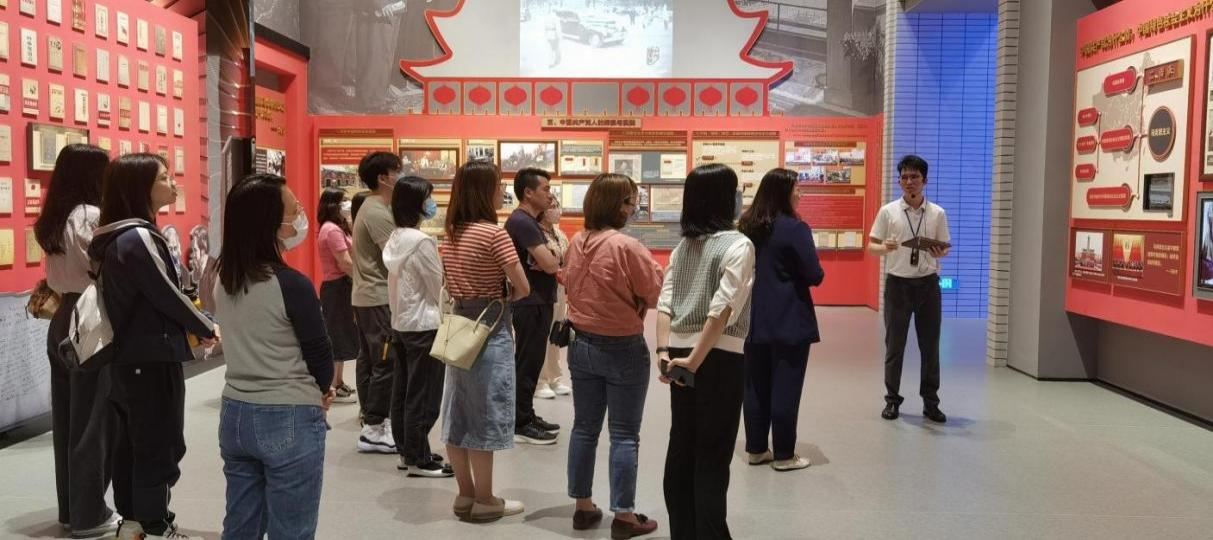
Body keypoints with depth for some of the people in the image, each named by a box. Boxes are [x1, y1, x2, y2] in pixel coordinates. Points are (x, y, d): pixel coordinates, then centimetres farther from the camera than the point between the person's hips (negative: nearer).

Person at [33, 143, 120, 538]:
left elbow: (66, 273, 12)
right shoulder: (92, 217, -17)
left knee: (67, 420, 15)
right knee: (93, 423, 1)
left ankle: (70, 508, 26)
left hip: (63, 322, 9)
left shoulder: (53, 221, 11)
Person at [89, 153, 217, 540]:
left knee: (131, 442, 16)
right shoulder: (138, 237, -20)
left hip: (128, 357, 9)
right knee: (159, 447, 1)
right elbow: (167, 295, -16)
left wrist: (193, 327, 8)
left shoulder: (114, 238, 9)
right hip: (152, 359, -9)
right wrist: (207, 329, -1)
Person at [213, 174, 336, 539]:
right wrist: (321, 391, 11)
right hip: (289, 422, -7)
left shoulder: (224, 281, 3)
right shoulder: (292, 284, -18)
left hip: (235, 414, 7)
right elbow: (319, 354, -10)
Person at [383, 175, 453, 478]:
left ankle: (406, 451, 23)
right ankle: (419, 460, 4)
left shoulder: (395, 239, 8)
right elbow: (439, 286, -12)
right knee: (423, 395, -2)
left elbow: (397, 283, 12)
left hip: (401, 322, 9)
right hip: (424, 325, -9)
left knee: (403, 390, 14)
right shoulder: (421, 241, -18)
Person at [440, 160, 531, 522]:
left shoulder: (451, 234, 7)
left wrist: (469, 300, 5)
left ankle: (465, 494, 22)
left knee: (459, 413, 11)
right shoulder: (494, 233, -16)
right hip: (490, 328, -8)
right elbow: (524, 288, -14)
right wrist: (502, 299, 3)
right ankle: (484, 501, 9)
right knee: (484, 415, 0)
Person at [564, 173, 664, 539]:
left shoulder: (577, 243, 1)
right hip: (622, 348, -6)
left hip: (581, 343, 6)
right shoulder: (627, 246, -20)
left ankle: (583, 507, 23)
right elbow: (655, 292, -12)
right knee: (624, 435, 3)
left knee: (584, 427, 14)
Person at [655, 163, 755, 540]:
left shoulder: (684, 245, 11)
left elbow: (664, 302, 3)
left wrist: (664, 350, -3)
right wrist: (696, 360, -17)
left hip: (680, 353, 7)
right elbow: (723, 308, -19)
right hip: (719, 356, -7)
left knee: (681, 446, 14)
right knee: (712, 454, 1)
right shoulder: (738, 244, -10)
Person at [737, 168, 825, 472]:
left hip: (754, 320, 6)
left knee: (756, 386, 13)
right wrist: (793, 273, 5)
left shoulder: (746, 227, 6)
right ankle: (784, 455, 9)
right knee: (785, 387, 2)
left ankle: (756, 449, 21)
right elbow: (815, 276, -14)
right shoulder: (795, 228, -14)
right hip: (789, 321, -6)